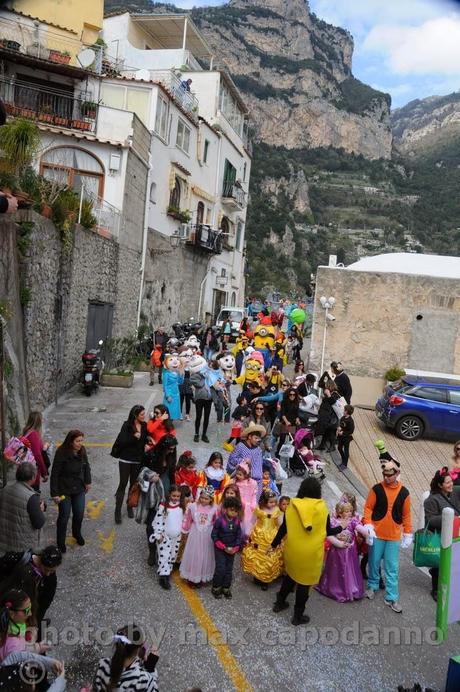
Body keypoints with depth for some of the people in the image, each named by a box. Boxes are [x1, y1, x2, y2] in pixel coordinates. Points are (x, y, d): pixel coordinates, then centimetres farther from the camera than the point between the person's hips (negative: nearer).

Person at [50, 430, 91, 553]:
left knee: (79, 514, 14)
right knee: (64, 516, 5)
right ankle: (60, 542, 26)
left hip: (79, 489, 5)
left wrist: (88, 482, 12)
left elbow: (86, 466, 9)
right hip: (64, 490, -5)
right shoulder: (61, 453, -24)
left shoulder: (82, 451, -9)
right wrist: (55, 493, -17)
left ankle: (77, 534, 43)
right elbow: (55, 474, -19)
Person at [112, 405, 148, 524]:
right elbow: (121, 441, -19)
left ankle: (130, 507, 28)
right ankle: (118, 510, 8)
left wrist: (146, 445, -6)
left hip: (138, 460, 4)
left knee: (134, 484, 13)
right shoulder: (127, 425, -13)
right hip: (126, 459, -4)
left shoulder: (144, 425, -1)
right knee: (123, 484, 0)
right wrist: (133, 437, -29)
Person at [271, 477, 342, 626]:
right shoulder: (322, 507, -12)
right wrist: (340, 528, 14)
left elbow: (283, 528, -3)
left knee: (291, 575, 26)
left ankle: (279, 603, 39)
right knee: (305, 581, 13)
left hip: (293, 550, 3)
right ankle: (298, 616, 25)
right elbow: (327, 531, -4)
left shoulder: (292, 505, -9)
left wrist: (274, 544, 9)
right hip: (311, 553, -2)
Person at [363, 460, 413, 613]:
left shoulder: (404, 493, -1)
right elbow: (368, 507, -4)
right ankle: (372, 586, 34)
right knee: (374, 562, 11)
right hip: (377, 533, -1)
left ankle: (391, 598, 13)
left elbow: (406, 515, 5)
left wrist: (408, 534, 6)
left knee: (392, 568, 4)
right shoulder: (376, 489, -7)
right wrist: (368, 524, -18)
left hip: (394, 536, 1)